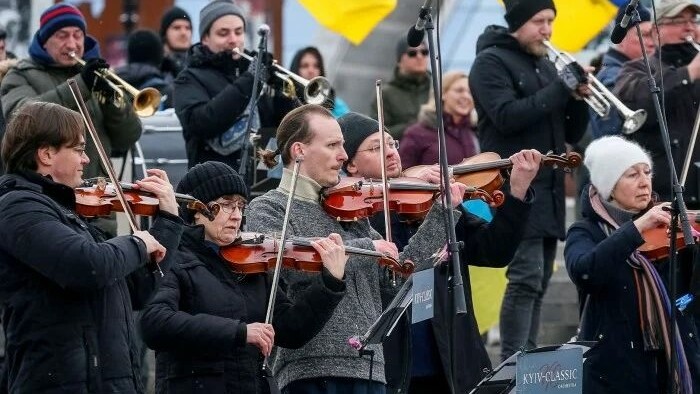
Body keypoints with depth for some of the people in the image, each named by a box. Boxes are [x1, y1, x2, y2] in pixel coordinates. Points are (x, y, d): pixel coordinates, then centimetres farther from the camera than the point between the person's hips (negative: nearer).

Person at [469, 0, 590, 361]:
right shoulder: (491, 62, -4)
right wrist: (561, 88, -18)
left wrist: (578, 98, -3)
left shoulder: (545, 66, 19)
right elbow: (507, 117, -19)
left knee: (538, 283, 6)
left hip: (550, 189, 8)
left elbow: (572, 133, 17)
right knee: (526, 278, -17)